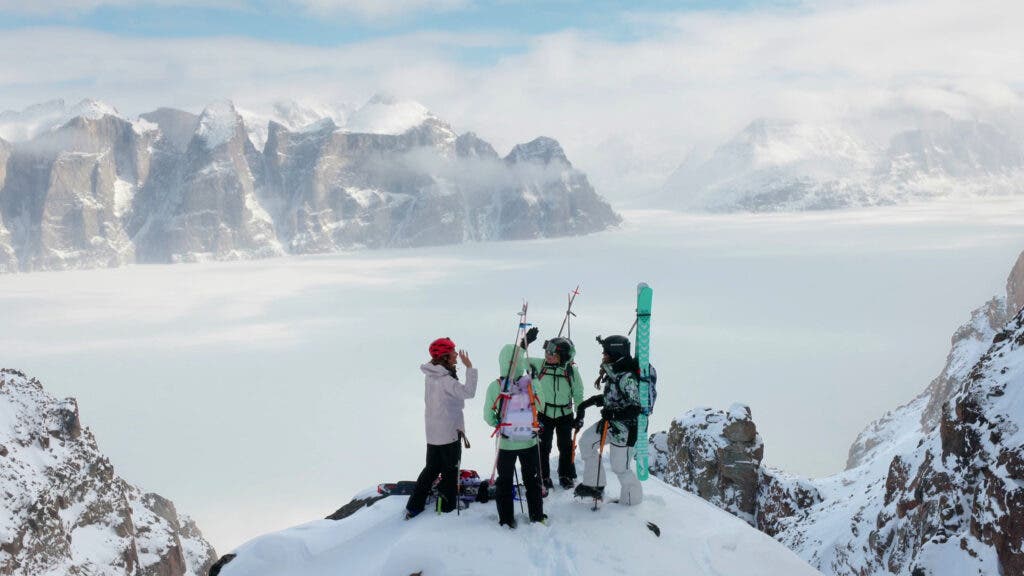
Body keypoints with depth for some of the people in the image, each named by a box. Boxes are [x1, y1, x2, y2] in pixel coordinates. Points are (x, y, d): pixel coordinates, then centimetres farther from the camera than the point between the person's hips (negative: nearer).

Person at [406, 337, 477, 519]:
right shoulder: (445, 379, -25)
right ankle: (448, 505, 22)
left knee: (431, 468, 18)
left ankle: (414, 506, 19)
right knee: (450, 470, 10)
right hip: (450, 432, -8)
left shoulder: (430, 375, 3)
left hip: (432, 433, 8)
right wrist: (470, 367, -25)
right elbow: (469, 392, -30)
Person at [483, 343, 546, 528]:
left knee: (504, 482, 18)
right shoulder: (532, 384, -17)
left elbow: (488, 416, -7)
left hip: (505, 443, -1)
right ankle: (537, 517, 31)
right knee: (533, 481, 20)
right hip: (530, 442, 1)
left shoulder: (495, 387, -18)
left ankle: (506, 521, 25)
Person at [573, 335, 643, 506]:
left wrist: (614, 414, -36)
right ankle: (594, 485, 28)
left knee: (620, 468, 1)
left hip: (624, 429, -10)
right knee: (586, 441, 18)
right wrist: (588, 403, 17)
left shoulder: (627, 377, -26)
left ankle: (632, 500, 25)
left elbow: (636, 408, -28)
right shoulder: (614, 372, 3)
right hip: (611, 422, 10)